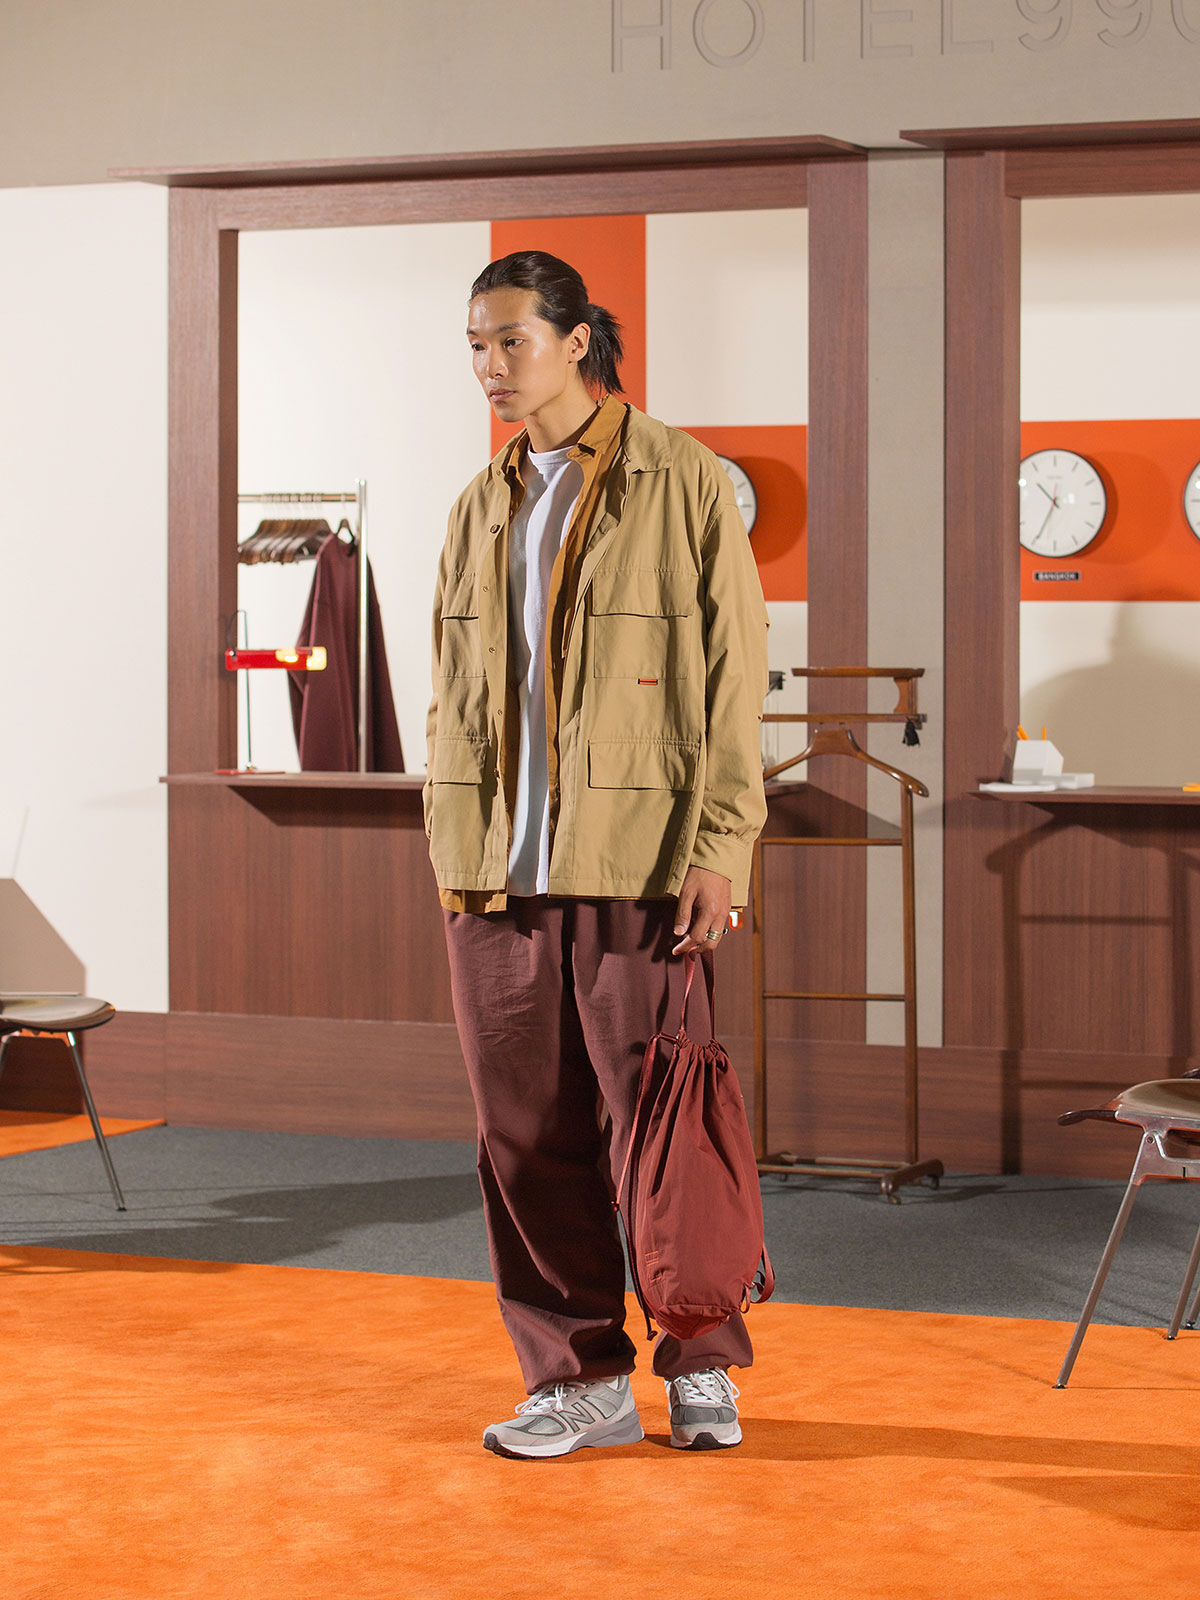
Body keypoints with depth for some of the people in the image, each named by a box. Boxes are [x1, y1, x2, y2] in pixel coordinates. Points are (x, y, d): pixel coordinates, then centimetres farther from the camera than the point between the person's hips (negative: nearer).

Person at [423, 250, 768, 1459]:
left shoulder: (683, 486, -1)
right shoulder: (481, 509, 14)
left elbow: (732, 672, -5)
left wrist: (718, 845, -11)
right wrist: (452, 848, 7)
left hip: (635, 861, -5)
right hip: (499, 865, 5)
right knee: (529, 1133, 5)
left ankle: (700, 1366, 16)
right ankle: (580, 1381, 15)